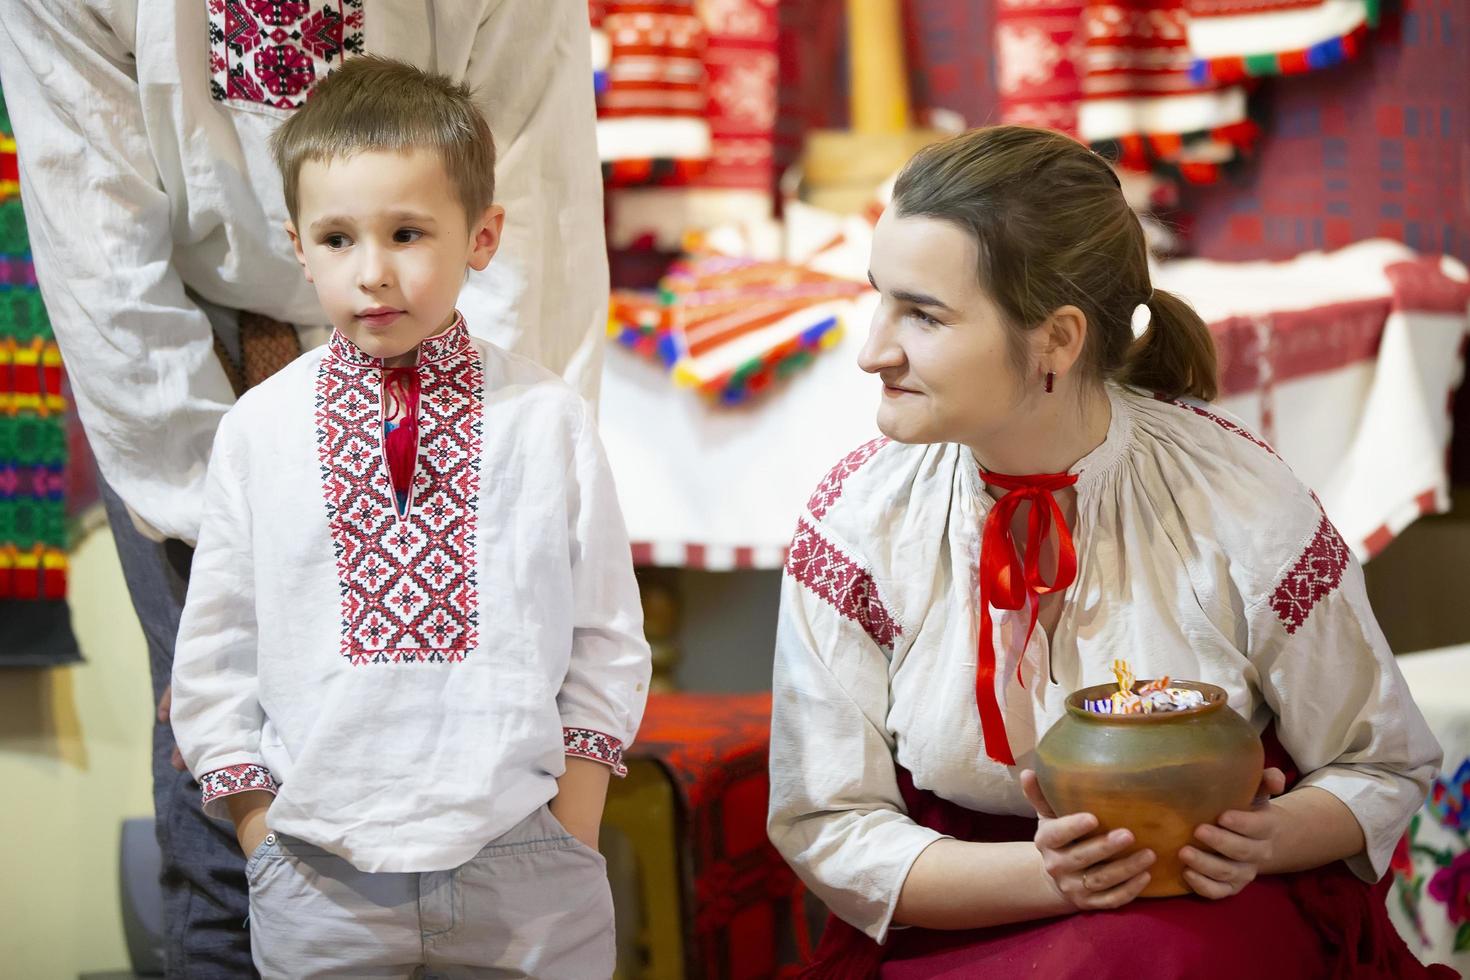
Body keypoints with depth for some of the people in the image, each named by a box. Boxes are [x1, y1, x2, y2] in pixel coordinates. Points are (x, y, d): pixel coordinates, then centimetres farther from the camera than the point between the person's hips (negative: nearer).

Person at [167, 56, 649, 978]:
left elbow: (607, 642, 3)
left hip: (523, 870, 0)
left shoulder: (549, 419, -2)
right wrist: (266, 838, 1)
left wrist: (569, 837, -1)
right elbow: (215, 658, 5)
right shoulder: (258, 429, -1)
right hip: (321, 880, 0)